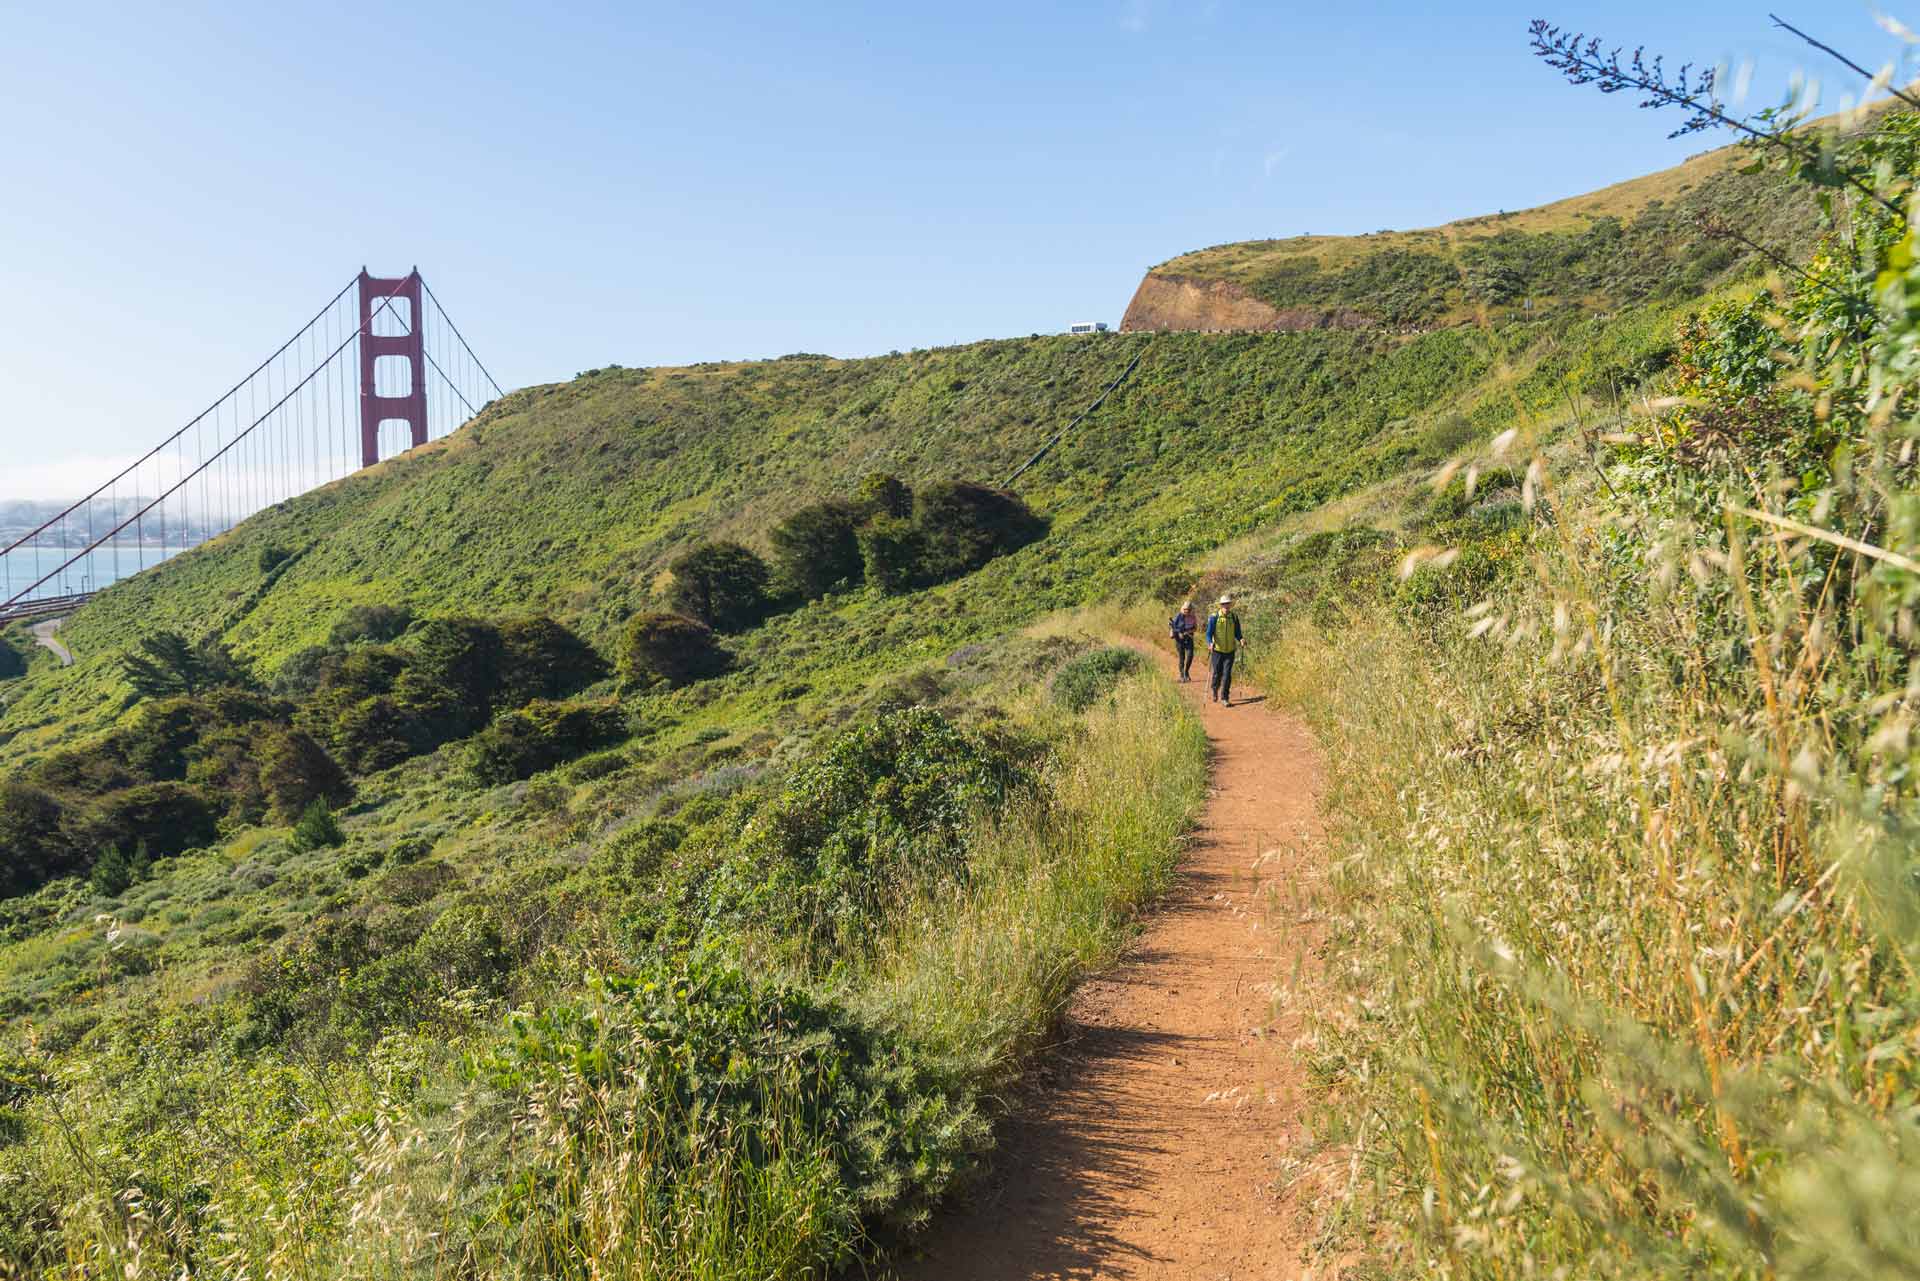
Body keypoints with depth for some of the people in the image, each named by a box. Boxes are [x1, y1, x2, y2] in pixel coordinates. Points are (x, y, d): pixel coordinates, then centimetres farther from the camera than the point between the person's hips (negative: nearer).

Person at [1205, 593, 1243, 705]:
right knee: (1217, 673, 8)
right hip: (1217, 650, -2)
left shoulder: (1234, 617, 3)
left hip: (1230, 651, 2)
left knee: (1227, 674, -5)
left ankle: (1225, 697, -1)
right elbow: (1209, 633, -8)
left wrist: (1241, 639, -11)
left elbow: (1237, 633, 10)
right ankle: (1214, 691, 36)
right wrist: (1210, 643, -26)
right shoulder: (1214, 617, -7)